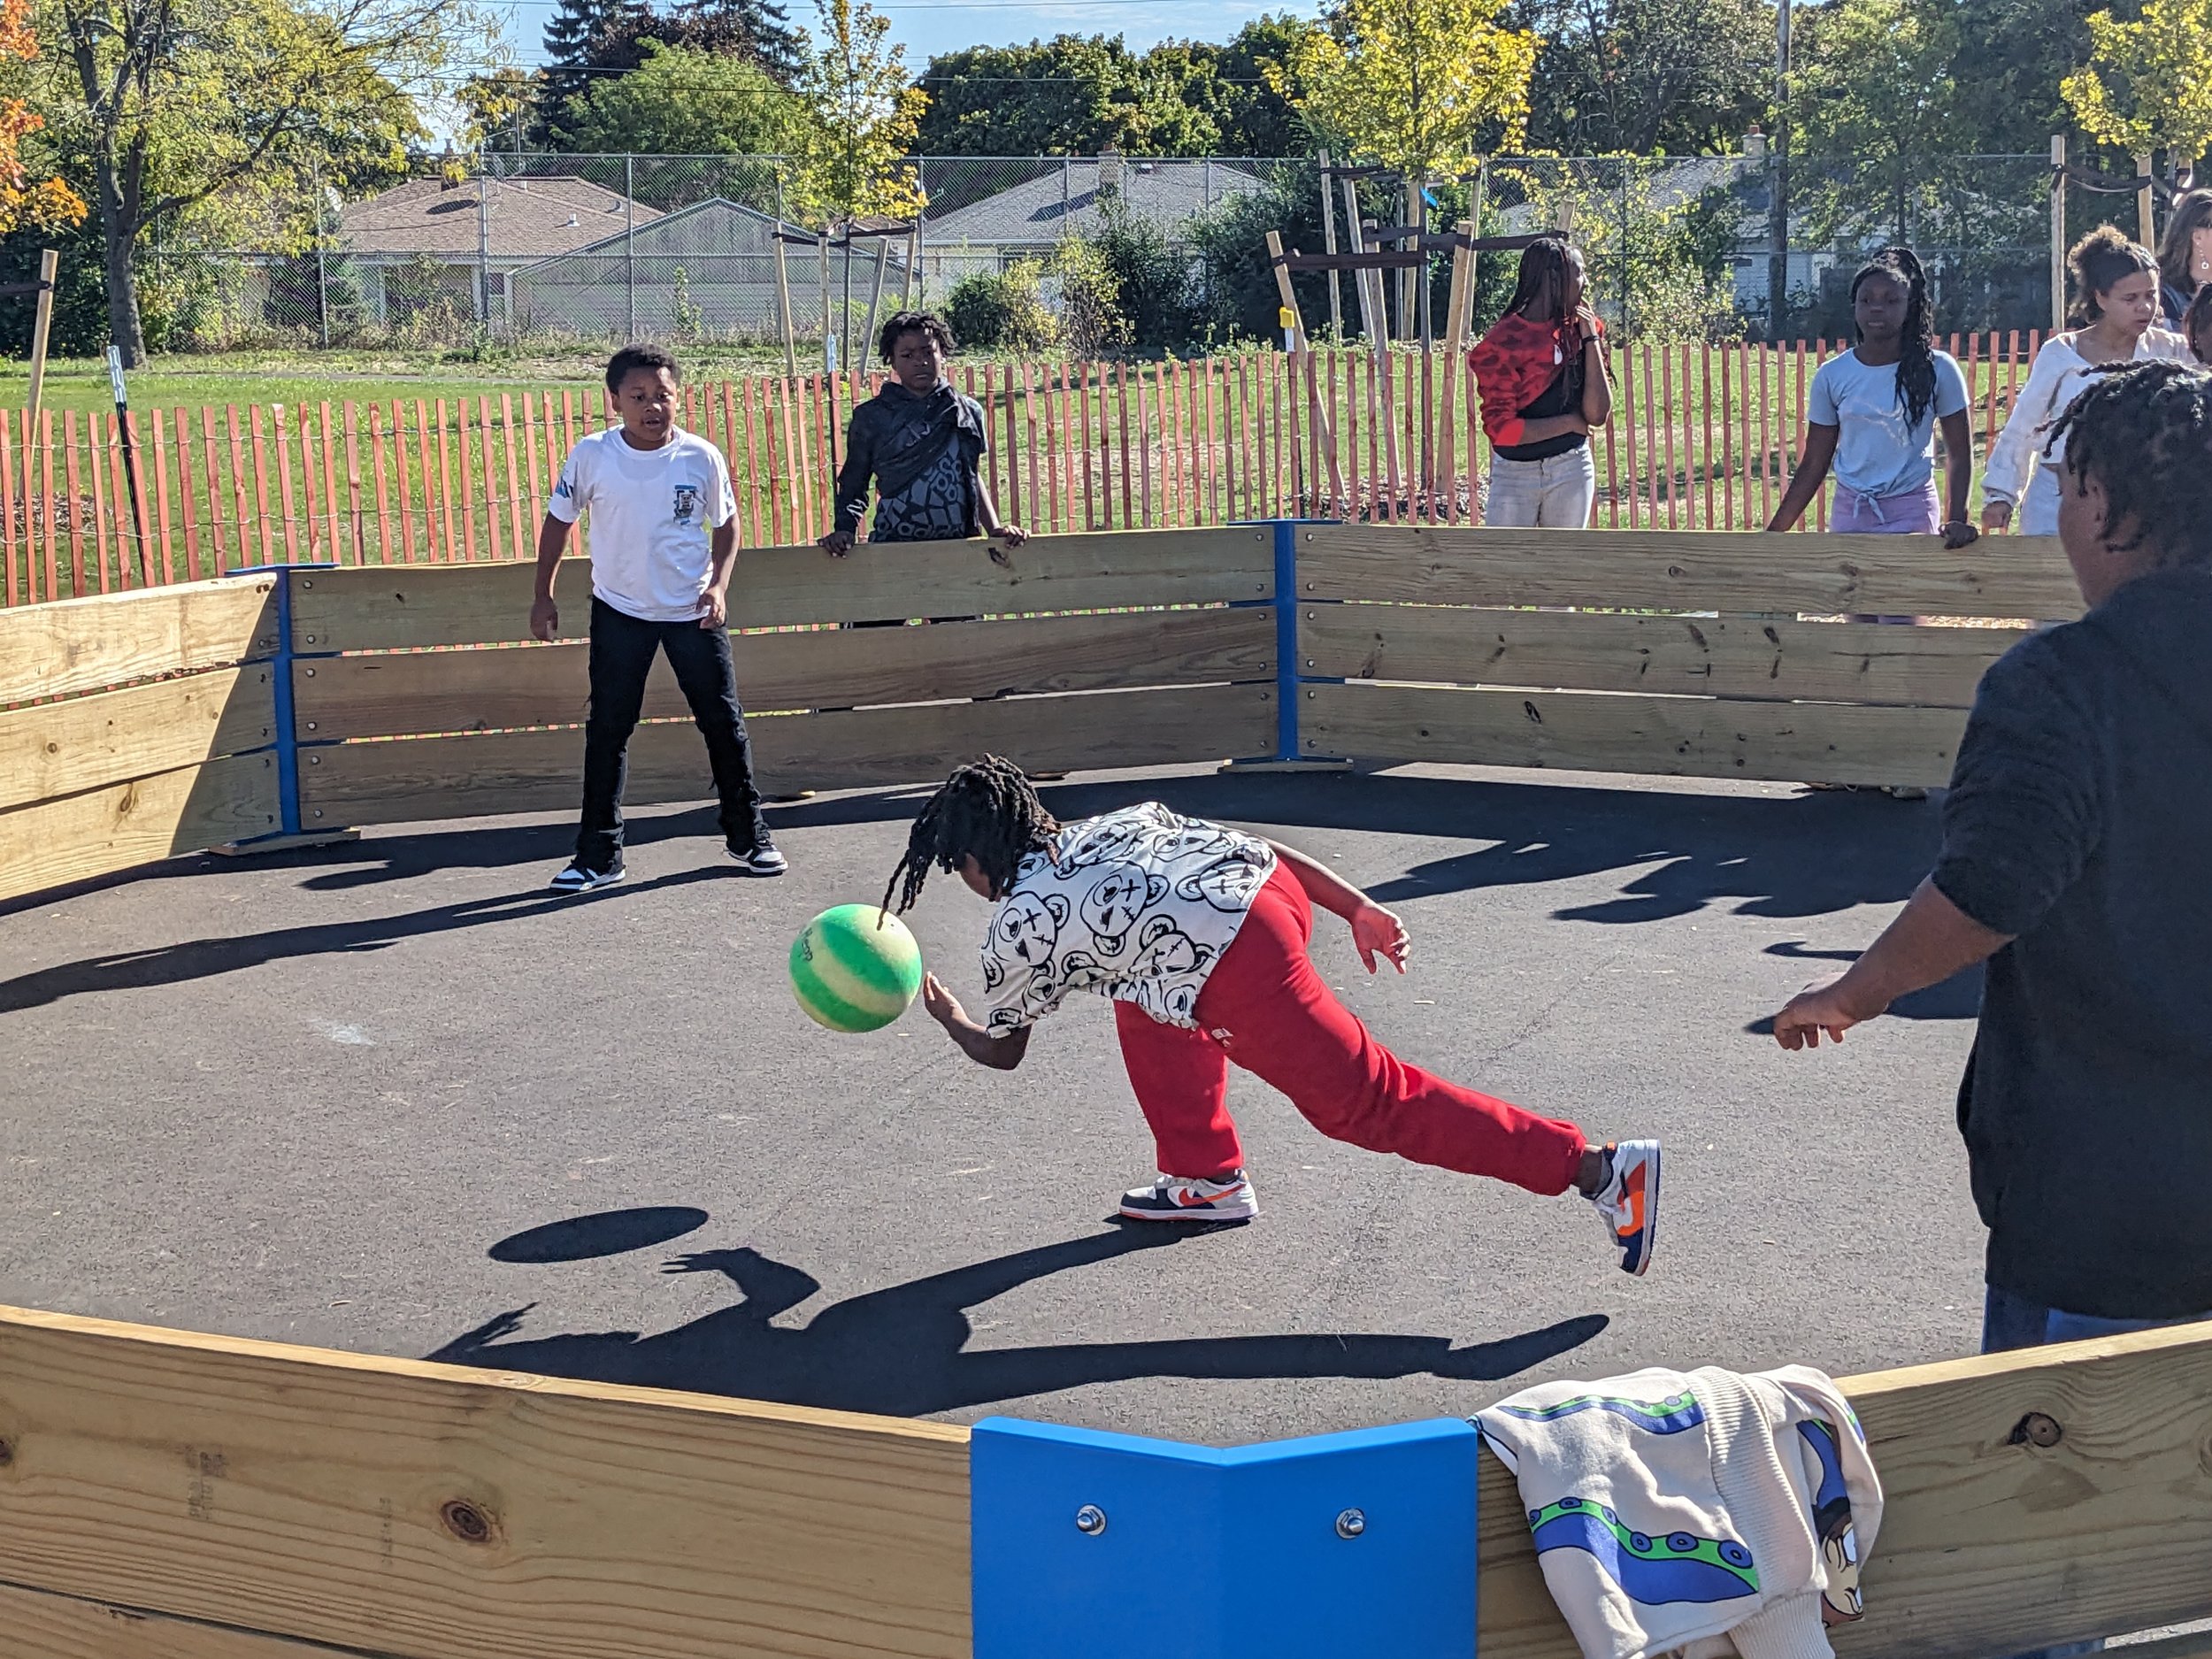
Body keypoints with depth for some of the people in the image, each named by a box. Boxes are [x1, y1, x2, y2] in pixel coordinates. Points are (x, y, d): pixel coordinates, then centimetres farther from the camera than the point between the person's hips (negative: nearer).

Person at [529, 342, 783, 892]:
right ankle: (599, 855, 11)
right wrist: (543, 596, 3)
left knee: (723, 721, 8)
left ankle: (748, 834, 24)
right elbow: (558, 522, 3)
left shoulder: (701, 457, -10)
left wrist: (718, 584, -10)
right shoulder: (591, 456, -10)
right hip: (620, 612, 0)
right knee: (607, 729, 3)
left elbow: (726, 524, 4)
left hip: (693, 612, 0)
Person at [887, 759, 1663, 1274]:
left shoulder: (1017, 928, 14)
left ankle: (1598, 1169, -8)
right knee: (1147, 998, 31)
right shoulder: (1104, 826, 30)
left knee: (1369, 1101, -2)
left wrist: (946, 1016, 49)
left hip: (1239, 968, -9)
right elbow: (1260, 844, 22)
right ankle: (1207, 1178, 36)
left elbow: (1000, 1050, 29)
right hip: (1271, 885, 9)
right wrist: (1360, 909, 22)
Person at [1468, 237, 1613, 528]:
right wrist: (1569, 423, -9)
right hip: (1514, 473, -4)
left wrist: (1590, 340, -7)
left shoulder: (1578, 329, 4)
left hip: (1571, 471, 4)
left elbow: (1597, 414, -4)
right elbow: (1501, 428, -14)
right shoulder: (1502, 343, -9)